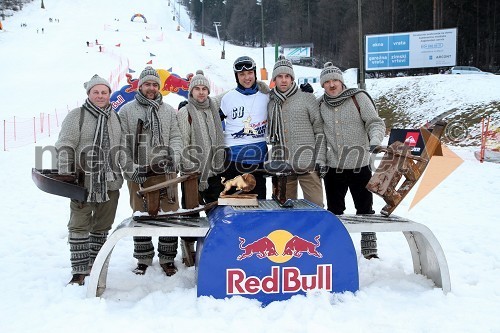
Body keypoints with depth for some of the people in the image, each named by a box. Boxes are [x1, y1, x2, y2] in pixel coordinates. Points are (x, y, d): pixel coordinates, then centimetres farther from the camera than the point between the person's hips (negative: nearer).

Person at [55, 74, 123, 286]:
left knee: (102, 226, 11)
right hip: (83, 182, -4)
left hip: (110, 183, 4)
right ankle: (80, 271, 4)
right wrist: (65, 175, -13)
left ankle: (95, 264, 25)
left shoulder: (116, 118, 13)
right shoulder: (76, 116, -1)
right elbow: (64, 147, -6)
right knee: (79, 226, -3)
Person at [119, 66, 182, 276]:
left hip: (165, 172, 2)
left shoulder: (168, 111, 12)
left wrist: (174, 157, -10)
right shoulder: (127, 111, 4)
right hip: (137, 174, -1)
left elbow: (175, 137, 8)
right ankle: (143, 259, 20)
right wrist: (131, 168, -8)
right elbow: (123, 143, 0)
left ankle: (167, 258, 14)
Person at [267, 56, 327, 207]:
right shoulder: (271, 104, 13)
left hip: (308, 165, -3)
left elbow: (319, 129, 2)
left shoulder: (307, 98, 3)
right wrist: (271, 163, 12)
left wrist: (320, 159, -5)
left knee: (315, 206, -2)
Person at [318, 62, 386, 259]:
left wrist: (375, 140, -25)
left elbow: (375, 123, -7)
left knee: (365, 208, 7)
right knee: (334, 210, 12)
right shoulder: (320, 105, 6)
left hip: (359, 166, -3)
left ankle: (369, 248, 19)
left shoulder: (358, 97, -5)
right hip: (332, 167, 3)